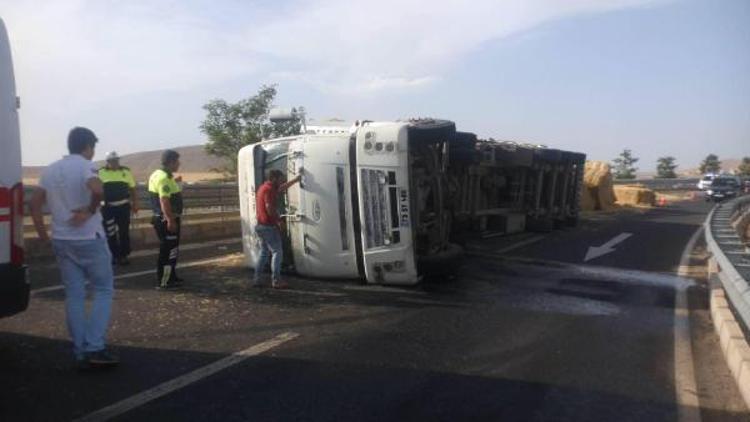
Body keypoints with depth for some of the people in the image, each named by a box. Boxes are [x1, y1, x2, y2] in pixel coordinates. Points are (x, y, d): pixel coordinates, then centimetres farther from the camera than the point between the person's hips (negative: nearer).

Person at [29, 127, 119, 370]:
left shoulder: (51, 170, 10)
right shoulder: (85, 166, -10)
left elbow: (34, 203, 12)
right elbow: (97, 190, -31)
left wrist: (42, 232, 15)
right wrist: (90, 211, -16)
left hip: (61, 241, 6)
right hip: (89, 240, -6)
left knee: (74, 296, 9)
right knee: (103, 290, 5)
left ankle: (81, 353, 12)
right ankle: (94, 348, -2)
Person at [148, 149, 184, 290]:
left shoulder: (159, 174, 13)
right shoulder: (164, 178, -20)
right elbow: (164, 201, -28)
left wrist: (174, 183, 22)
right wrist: (171, 220, -30)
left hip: (164, 219, 11)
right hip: (167, 220, -11)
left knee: (168, 250, 19)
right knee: (169, 251, -4)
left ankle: (170, 277, 28)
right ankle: (163, 282, 1)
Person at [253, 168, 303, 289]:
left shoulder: (264, 187, 15)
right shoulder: (269, 190, -15)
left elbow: (282, 188, 26)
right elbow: (270, 209, -22)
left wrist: (296, 179, 30)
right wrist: (278, 219, -6)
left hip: (260, 225, 10)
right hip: (268, 226, -10)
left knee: (263, 252, 16)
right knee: (277, 252, -3)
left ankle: (256, 279, 16)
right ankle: (276, 280, -2)